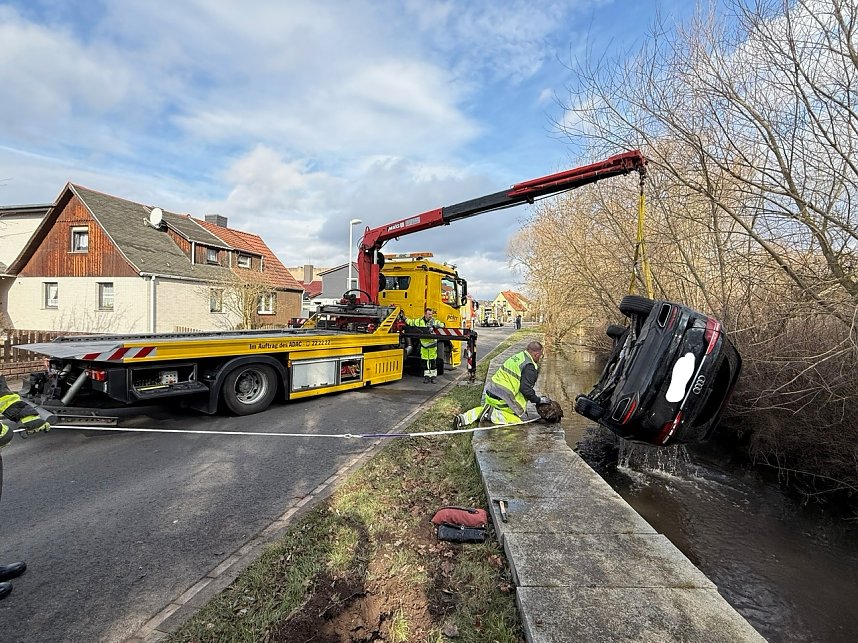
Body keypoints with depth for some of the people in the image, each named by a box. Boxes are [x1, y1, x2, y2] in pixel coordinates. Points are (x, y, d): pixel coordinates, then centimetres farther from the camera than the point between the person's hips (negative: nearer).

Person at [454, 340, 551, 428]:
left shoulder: (517, 357, 15)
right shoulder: (529, 366, -12)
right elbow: (525, 389, -19)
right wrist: (538, 400, -2)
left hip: (490, 393, 9)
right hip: (502, 399, -8)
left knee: (486, 408, 29)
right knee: (519, 419, 4)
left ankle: (464, 418, 5)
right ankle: (492, 414, -12)